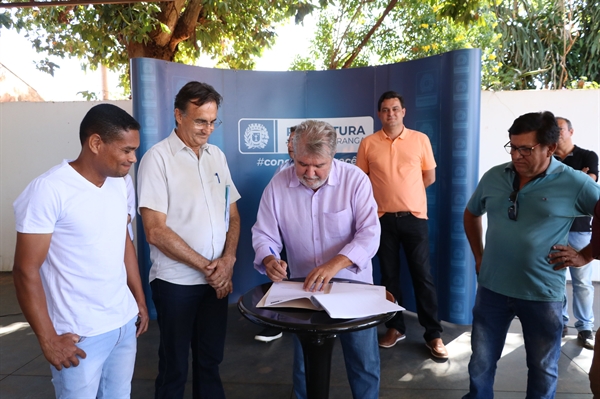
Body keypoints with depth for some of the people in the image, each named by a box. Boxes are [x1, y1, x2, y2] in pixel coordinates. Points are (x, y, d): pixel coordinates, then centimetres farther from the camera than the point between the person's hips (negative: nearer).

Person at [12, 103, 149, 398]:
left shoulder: (119, 184, 4)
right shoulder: (49, 190, -17)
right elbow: (26, 272, -14)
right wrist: (48, 339, -11)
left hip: (125, 322, 6)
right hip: (80, 334, -6)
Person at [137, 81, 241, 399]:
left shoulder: (217, 155, 7)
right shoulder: (158, 158, -10)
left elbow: (233, 215, 10)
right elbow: (155, 231, -15)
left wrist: (228, 260, -6)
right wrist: (206, 267, -11)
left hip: (218, 279, 5)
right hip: (176, 282, -5)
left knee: (210, 361, 18)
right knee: (174, 367, 12)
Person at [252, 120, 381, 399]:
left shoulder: (355, 180, -15)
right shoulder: (278, 184, -9)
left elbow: (370, 233, -21)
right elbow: (263, 234, -4)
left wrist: (335, 264, -35)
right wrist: (268, 259, -26)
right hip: (303, 290, 2)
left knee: (364, 364, 13)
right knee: (304, 366, 19)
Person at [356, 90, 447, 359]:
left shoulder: (420, 139, 2)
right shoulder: (368, 143, 1)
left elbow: (429, 177, 8)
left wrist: (404, 192, 8)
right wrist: (390, 193, 4)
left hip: (414, 217, -1)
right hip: (383, 218, 1)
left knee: (422, 275, 3)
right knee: (389, 275, 11)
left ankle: (433, 334, 15)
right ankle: (395, 328, 26)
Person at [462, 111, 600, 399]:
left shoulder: (575, 183, -11)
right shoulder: (493, 177, -1)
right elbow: (471, 215, 15)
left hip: (542, 294, -2)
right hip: (492, 288, 3)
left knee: (542, 369, 19)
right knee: (481, 362, 16)